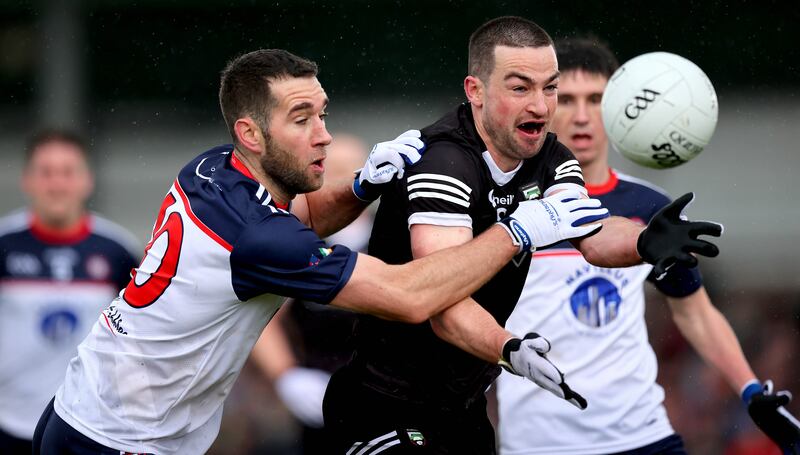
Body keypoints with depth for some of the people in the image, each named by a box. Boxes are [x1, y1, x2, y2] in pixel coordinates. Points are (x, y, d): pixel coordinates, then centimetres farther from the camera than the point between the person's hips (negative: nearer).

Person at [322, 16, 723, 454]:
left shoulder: (551, 161, 1)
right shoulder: (443, 164, -22)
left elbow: (593, 234, -19)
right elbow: (445, 305, -33)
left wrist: (644, 242, -42)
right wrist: (509, 350, -53)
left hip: (466, 409, 8)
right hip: (388, 413, -8)